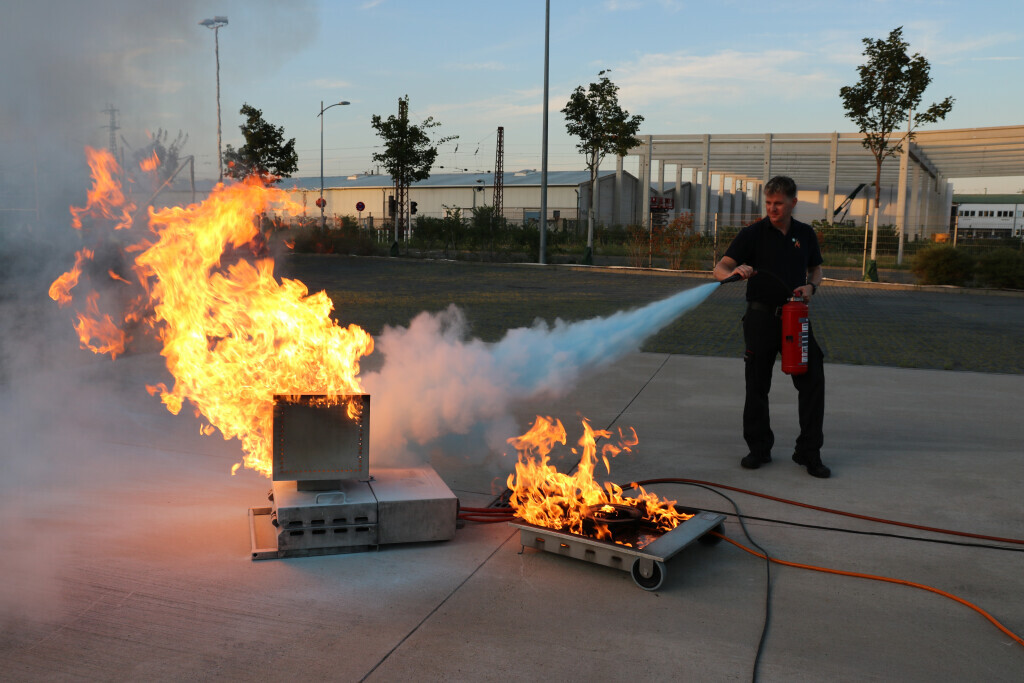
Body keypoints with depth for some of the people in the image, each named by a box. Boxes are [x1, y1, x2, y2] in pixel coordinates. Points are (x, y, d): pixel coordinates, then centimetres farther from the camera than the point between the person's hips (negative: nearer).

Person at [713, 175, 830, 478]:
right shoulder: (753, 234, -2)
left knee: (812, 382, -1)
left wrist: (811, 287, -2)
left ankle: (809, 451, 10)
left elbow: (816, 269, 20)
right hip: (761, 317, -2)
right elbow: (720, 268, -9)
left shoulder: (805, 234, 8)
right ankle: (759, 448, 20)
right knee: (757, 386, 5)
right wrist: (735, 272, -32)